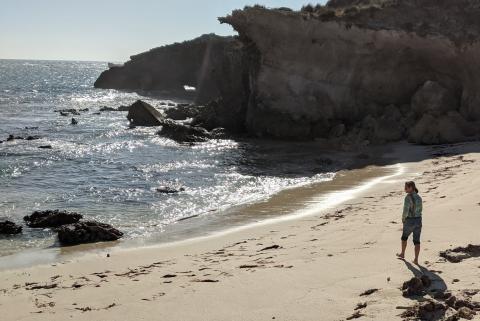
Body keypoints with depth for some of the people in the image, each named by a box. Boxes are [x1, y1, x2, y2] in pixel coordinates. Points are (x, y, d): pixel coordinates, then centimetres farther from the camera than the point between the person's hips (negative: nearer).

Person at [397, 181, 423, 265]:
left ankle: (402, 254, 39)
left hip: (409, 221, -5)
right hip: (418, 220, 5)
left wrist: (403, 218, -4)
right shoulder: (418, 197, 5)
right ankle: (416, 260, 5)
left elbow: (405, 211, -22)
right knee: (416, 241, 9)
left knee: (404, 236, 21)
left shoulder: (408, 197, -19)